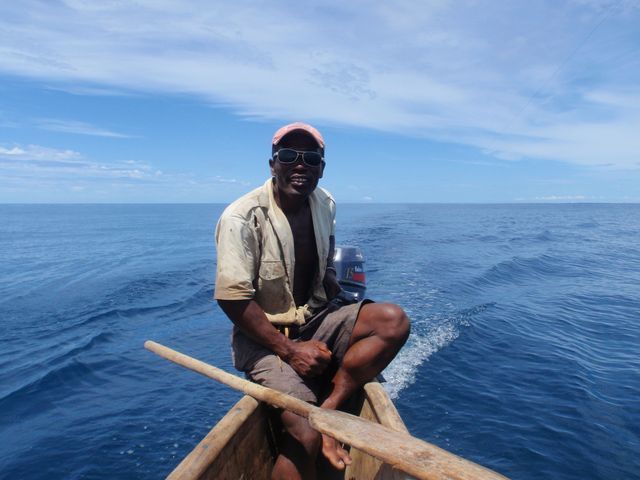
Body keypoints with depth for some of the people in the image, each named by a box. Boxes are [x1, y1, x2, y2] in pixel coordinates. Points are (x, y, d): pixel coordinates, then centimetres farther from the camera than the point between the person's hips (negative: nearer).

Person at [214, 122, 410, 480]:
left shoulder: (325, 205, 2)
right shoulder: (243, 217, -17)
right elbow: (232, 298, -19)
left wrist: (345, 314, 1)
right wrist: (289, 350, -19)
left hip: (316, 322, 6)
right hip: (264, 337, -6)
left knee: (394, 321, -17)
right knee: (308, 438, -23)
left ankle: (327, 410, -13)